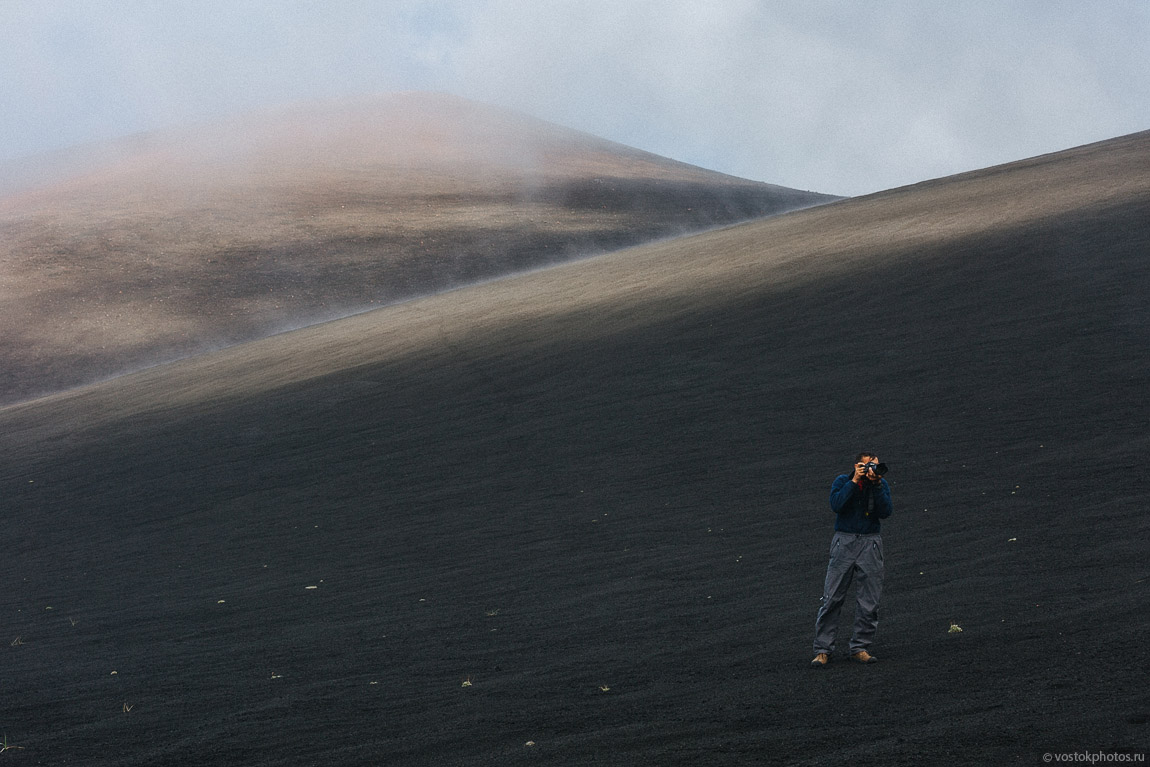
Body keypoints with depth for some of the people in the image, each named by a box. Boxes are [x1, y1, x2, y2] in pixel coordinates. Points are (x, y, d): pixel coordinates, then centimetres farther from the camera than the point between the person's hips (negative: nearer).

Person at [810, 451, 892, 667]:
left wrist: (876, 484, -16)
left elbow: (886, 512, -9)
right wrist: (854, 481, -17)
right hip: (844, 542, -2)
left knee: (869, 601, 2)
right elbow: (836, 505, -17)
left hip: (870, 543, 2)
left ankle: (860, 648, 13)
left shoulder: (881, 485, 6)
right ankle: (823, 650, 1)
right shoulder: (842, 481, 1)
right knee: (832, 598, -4)